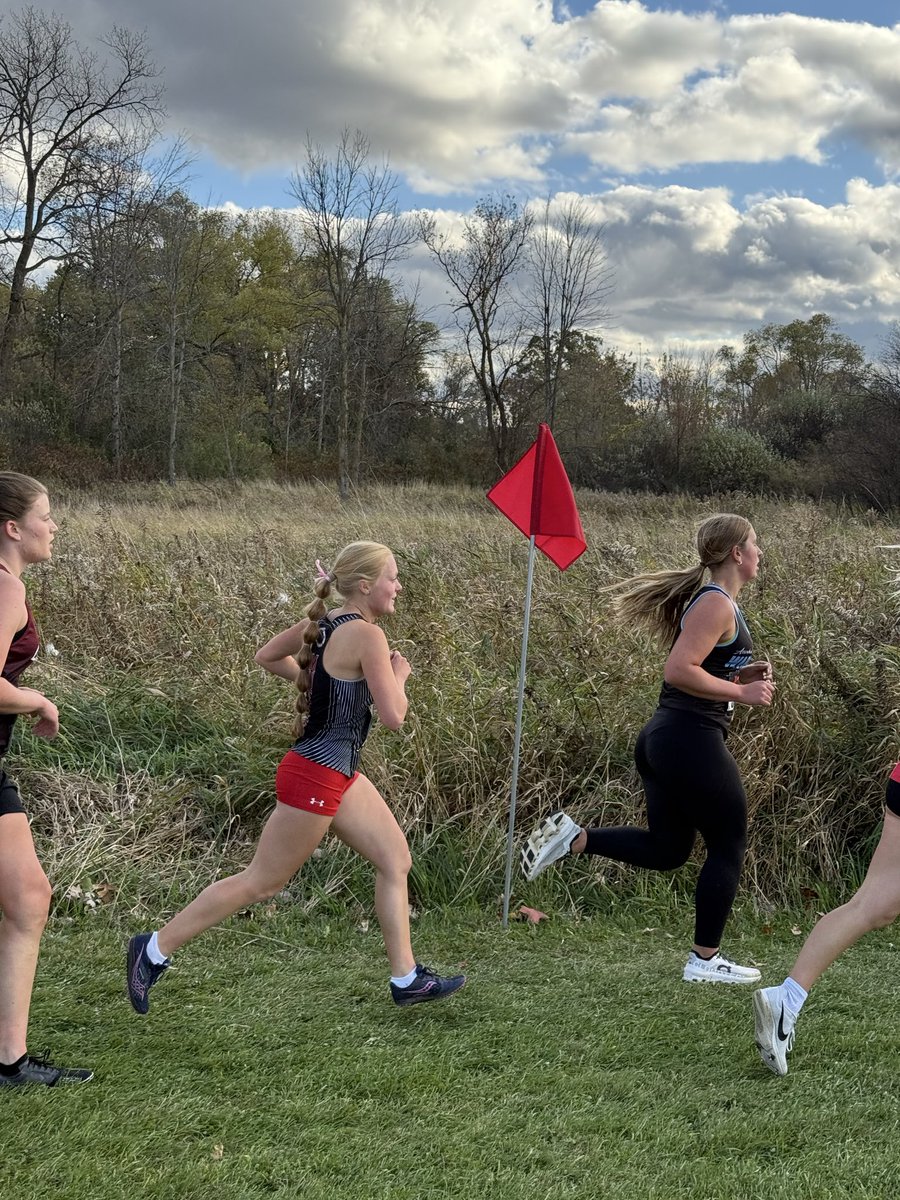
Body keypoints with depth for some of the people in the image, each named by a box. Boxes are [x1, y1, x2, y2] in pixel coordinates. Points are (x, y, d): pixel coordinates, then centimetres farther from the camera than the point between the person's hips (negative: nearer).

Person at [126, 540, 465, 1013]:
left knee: (396, 859, 12)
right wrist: (399, 675, -2)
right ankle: (155, 949, 12)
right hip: (315, 778, -10)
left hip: (338, 774, 10)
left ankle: (406, 978, 19)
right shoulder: (366, 635, -20)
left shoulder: (320, 623, 5)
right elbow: (393, 716, -21)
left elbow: (266, 656, 19)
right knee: (260, 882, 2)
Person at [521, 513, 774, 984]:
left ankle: (573, 837, 5)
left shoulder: (708, 600, 17)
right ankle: (704, 960, 13)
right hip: (693, 740, -10)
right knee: (728, 847, 5)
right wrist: (741, 692, -18)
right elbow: (678, 671, -24)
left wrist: (743, 674, 11)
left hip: (664, 738, 10)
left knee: (666, 849, 16)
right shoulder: (717, 605, -14)